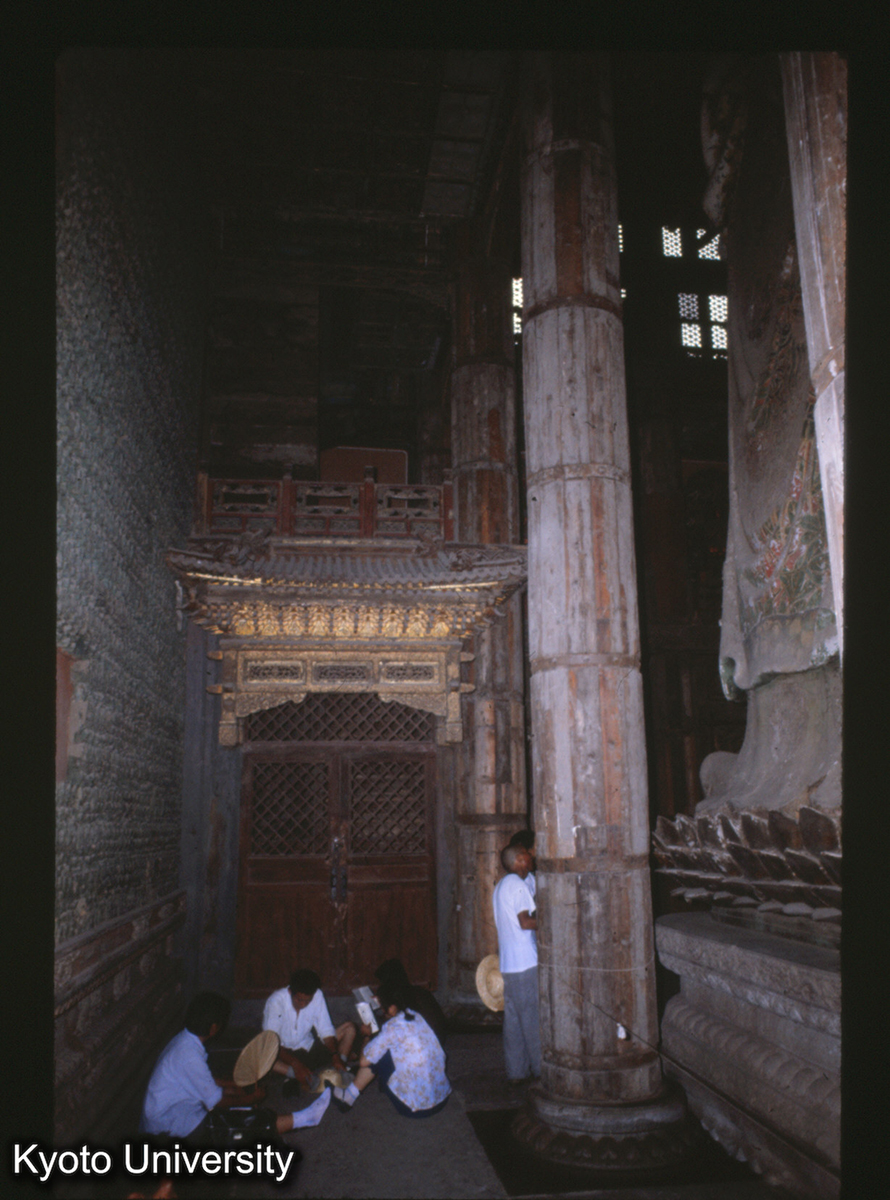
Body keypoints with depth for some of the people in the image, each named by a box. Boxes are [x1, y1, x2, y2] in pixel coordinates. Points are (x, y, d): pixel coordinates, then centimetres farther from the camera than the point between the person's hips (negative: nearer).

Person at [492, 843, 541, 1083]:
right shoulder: (518, 884, -13)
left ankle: (516, 1071, 16)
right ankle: (541, 1068, 6)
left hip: (507, 962, 9)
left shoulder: (500, 886, 17)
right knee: (533, 1017, -1)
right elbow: (525, 922, -19)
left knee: (512, 1017, 10)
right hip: (526, 963, -9)